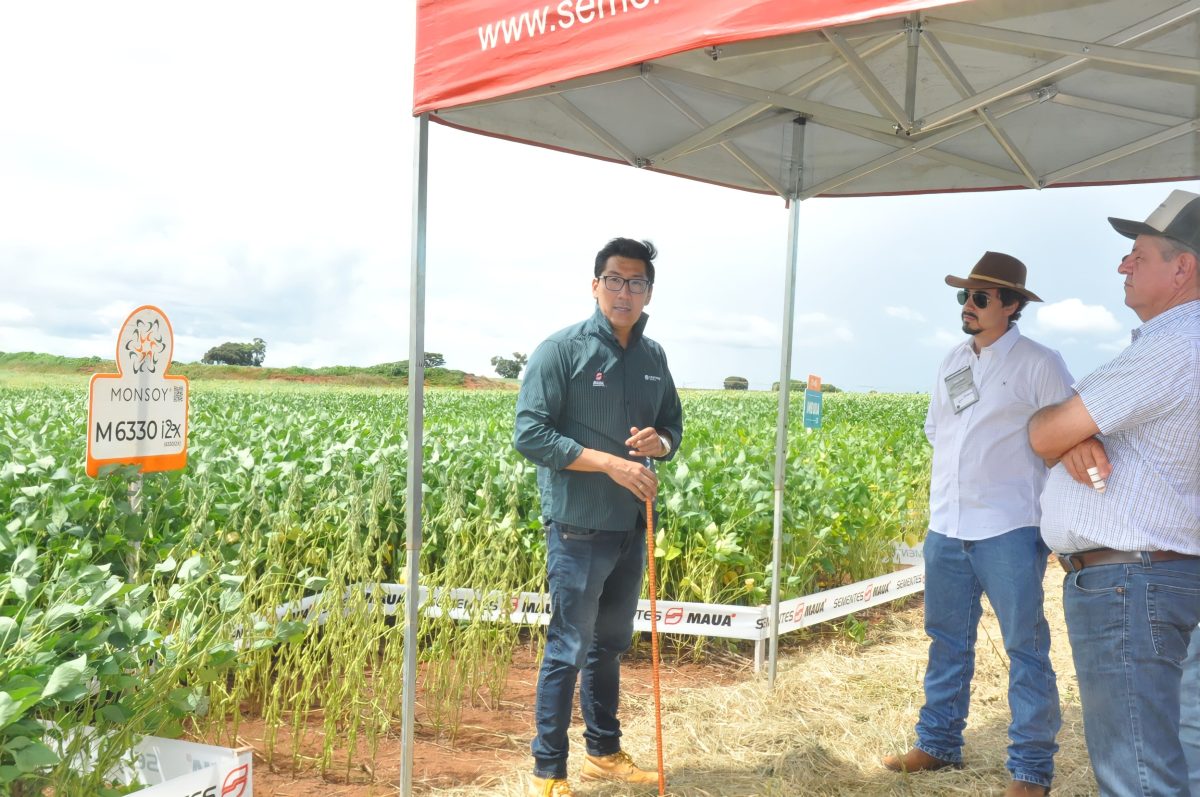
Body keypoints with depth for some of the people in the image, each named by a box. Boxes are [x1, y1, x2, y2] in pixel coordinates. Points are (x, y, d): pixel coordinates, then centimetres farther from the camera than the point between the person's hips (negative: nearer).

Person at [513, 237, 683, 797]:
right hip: (578, 528, -6)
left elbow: (674, 426, 16)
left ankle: (604, 751, 36)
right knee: (569, 650, 2)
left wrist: (660, 442, -9)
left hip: (632, 527, 6)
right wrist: (610, 462, -22)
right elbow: (529, 435, -16)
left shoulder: (653, 357, 7)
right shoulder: (562, 350, -11)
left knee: (609, 645, 19)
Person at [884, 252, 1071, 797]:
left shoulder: (1039, 364, -5)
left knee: (1026, 650, 2)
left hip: (1009, 530, -6)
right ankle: (938, 745, 28)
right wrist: (949, 477, 12)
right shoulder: (952, 361, 13)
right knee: (947, 643, 15)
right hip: (945, 527, 6)